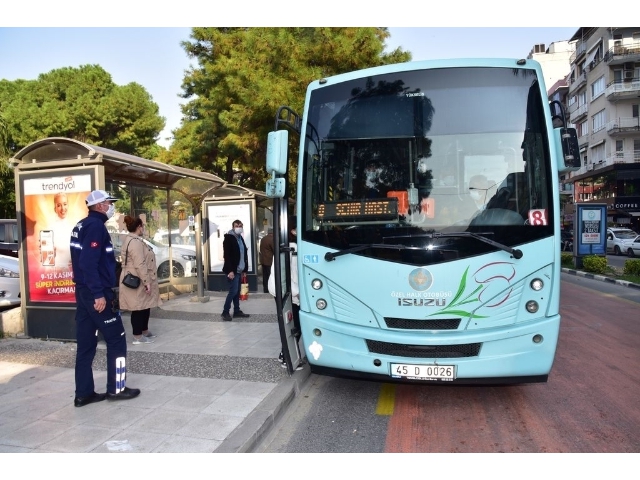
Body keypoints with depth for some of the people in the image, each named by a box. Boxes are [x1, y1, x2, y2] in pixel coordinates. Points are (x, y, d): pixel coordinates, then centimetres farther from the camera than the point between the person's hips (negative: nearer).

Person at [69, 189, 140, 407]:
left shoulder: (82, 225, 15)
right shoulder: (95, 226, -15)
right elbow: (90, 263, -23)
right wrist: (99, 294, -24)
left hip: (84, 291, 10)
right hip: (95, 293, -10)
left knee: (86, 342, 11)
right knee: (116, 339, 1)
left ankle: (84, 393, 17)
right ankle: (116, 388, 9)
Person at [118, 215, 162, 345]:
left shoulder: (131, 240, 16)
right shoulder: (135, 242, -20)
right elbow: (140, 265, -26)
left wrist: (147, 281, 28)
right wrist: (146, 282, -23)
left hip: (139, 281, 11)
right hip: (137, 282, -11)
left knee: (145, 307, 18)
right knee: (139, 308, -2)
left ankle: (144, 331, 30)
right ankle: (137, 337, 6)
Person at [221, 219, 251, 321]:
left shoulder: (240, 238, 14)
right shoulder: (228, 238, -11)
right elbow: (227, 255, -17)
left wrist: (244, 269, 12)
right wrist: (230, 270, -22)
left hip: (239, 270, 8)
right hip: (232, 270, -8)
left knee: (237, 291, 11)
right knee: (233, 291, -9)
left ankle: (237, 311, 17)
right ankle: (225, 312, 1)